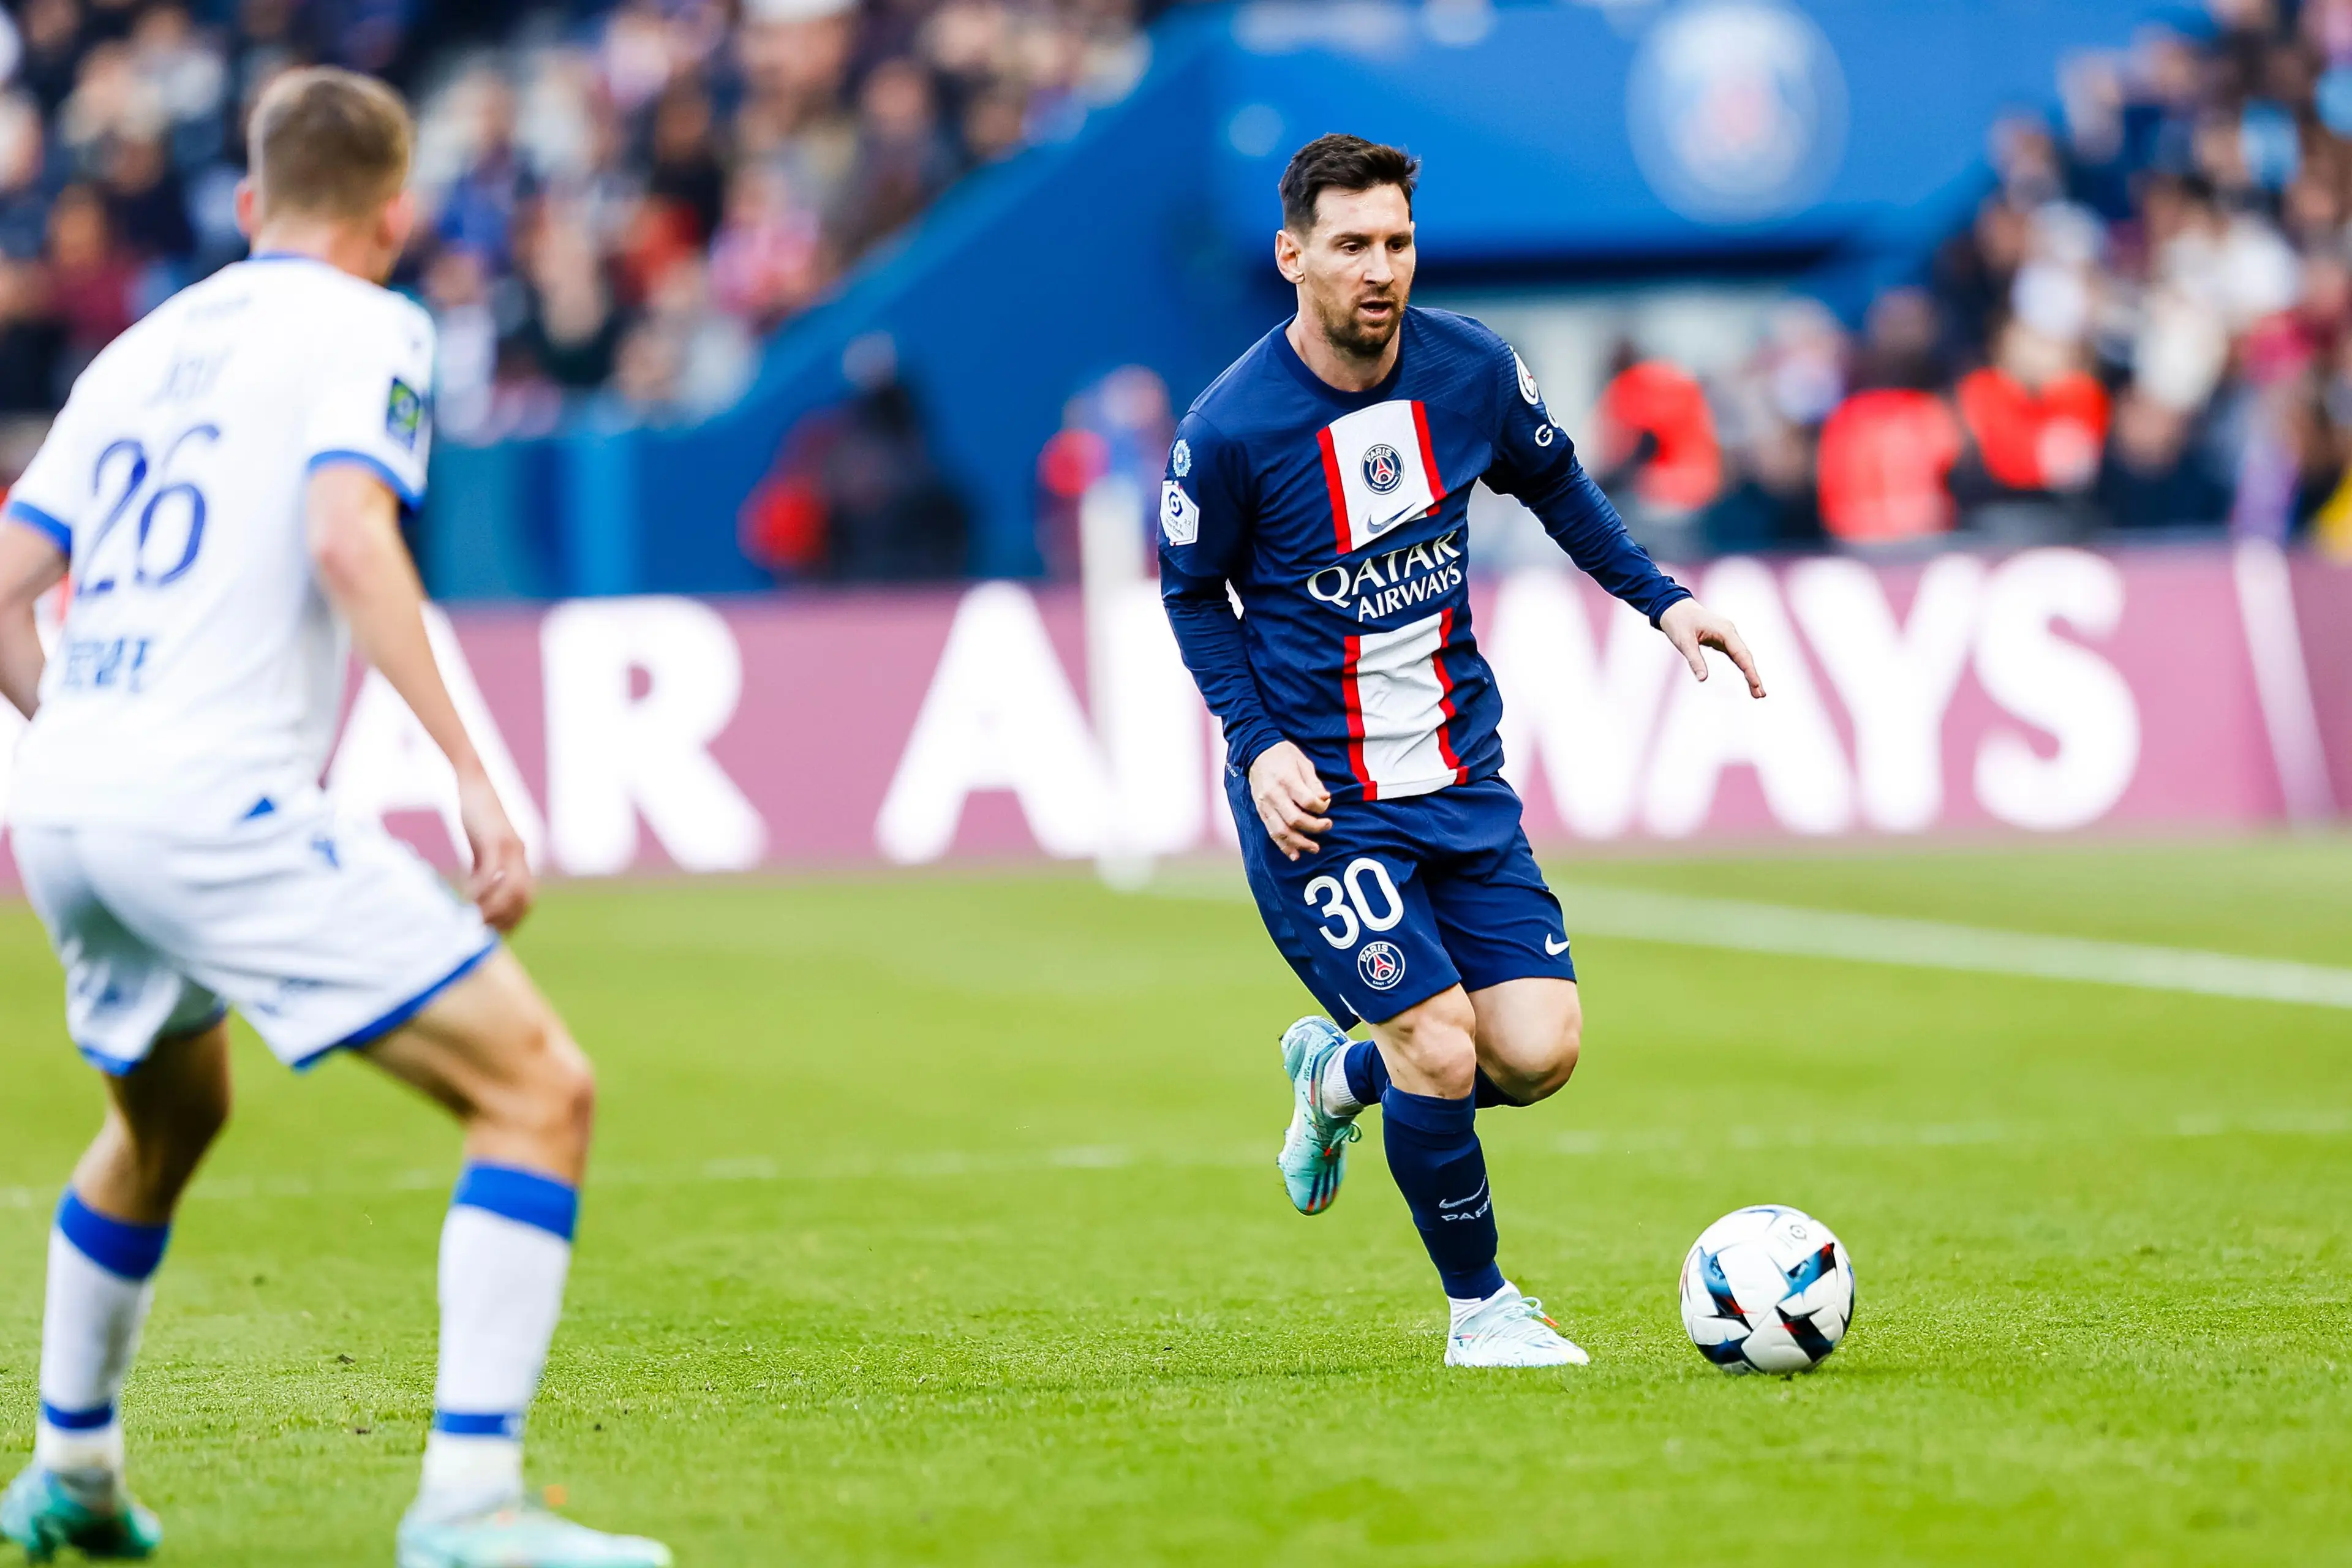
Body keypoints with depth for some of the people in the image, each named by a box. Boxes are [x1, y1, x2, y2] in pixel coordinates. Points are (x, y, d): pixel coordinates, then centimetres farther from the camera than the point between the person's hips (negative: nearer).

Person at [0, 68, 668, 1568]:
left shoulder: (144, 348, 21)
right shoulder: (369, 331, 1)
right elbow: (349, 537, -17)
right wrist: (474, 776, -19)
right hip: (219, 803, -8)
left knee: (170, 1118, 34)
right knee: (541, 1092, -7)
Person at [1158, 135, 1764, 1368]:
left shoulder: (1471, 371, -3)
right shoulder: (1229, 430, -16)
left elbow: (1552, 481, 17)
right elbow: (1192, 590, -1)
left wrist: (1658, 598, 10)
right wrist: (1257, 745, -12)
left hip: (1459, 778, 5)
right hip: (1320, 797, -5)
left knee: (1540, 1052, -4)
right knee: (1443, 1057, -13)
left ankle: (1341, 1074, 28)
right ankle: (1478, 1306, 12)